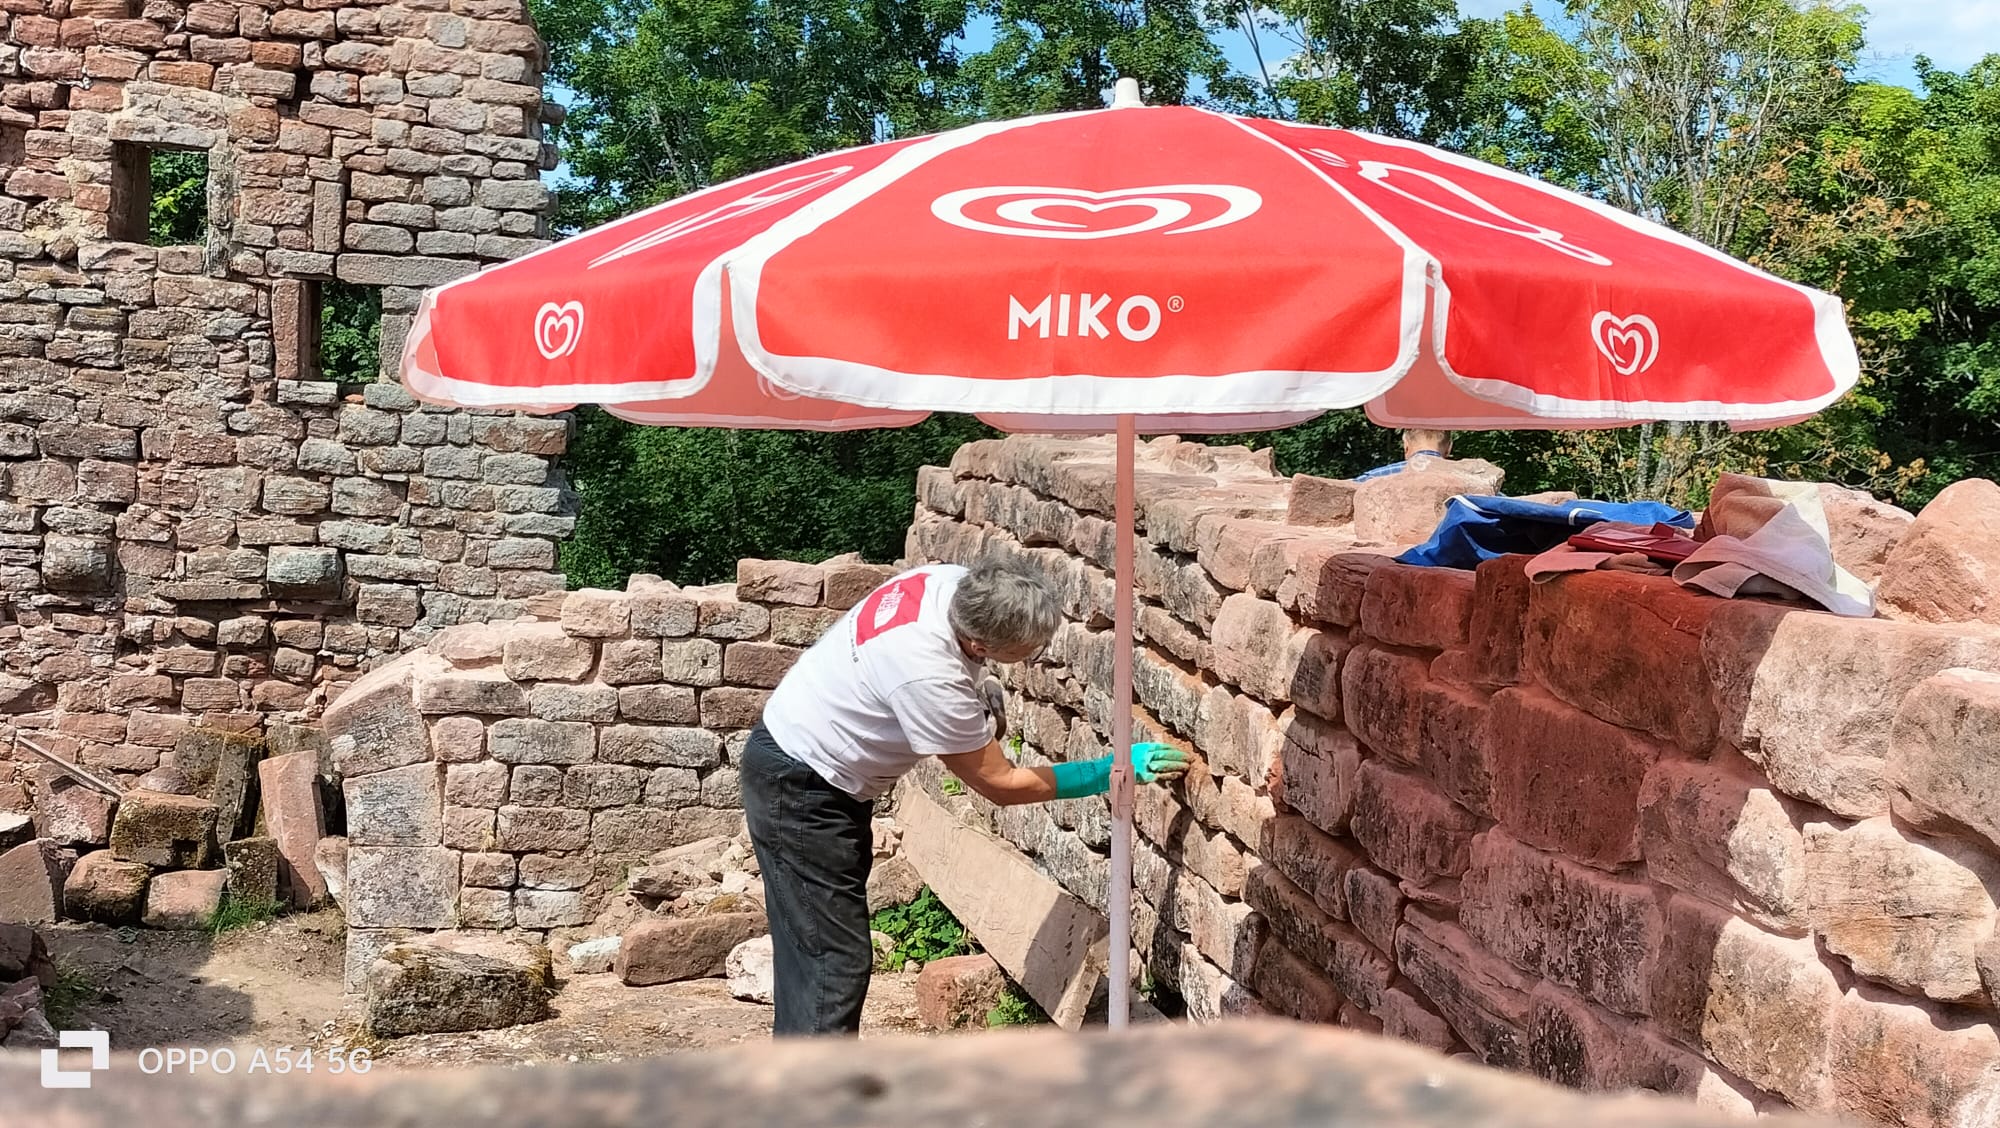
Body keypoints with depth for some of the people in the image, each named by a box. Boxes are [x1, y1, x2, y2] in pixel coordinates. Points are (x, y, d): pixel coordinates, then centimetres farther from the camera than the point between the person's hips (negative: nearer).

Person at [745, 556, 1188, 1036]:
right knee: (833, 962, -10)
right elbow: (1002, 784, -21)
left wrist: (979, 689, 0)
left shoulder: (956, 581, -12)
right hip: (801, 792, -10)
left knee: (814, 950, 17)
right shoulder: (930, 677, -35)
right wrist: (1111, 771, -17)